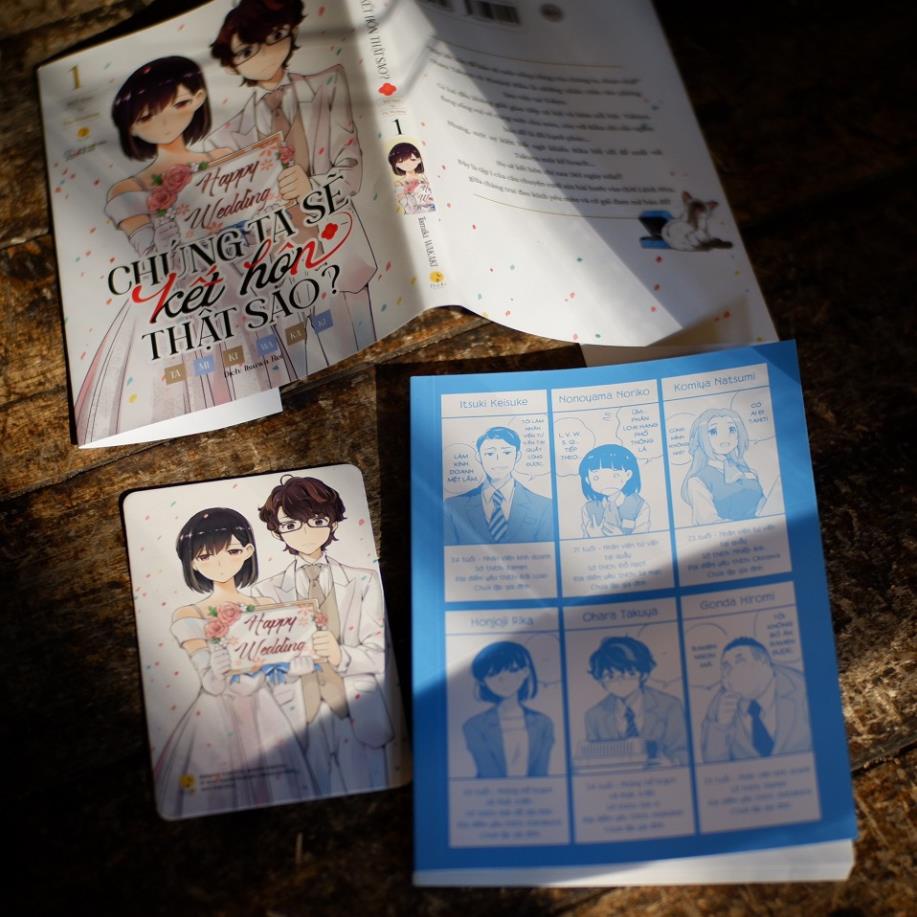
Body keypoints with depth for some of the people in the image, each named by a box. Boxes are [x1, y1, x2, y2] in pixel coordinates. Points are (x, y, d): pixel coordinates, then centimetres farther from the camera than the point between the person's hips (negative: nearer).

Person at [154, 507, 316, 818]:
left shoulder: (264, 607, 4)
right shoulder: (188, 616, -5)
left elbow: (275, 674, 0)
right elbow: (212, 683, -14)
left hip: (264, 720, 3)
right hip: (215, 723, -2)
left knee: (278, 793, 5)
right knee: (213, 796, 0)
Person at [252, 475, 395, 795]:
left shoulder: (364, 581, 4)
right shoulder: (265, 592, 4)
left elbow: (379, 655, -2)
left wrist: (341, 656, -21)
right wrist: (306, 654, -22)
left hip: (361, 717, 0)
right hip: (298, 720, 0)